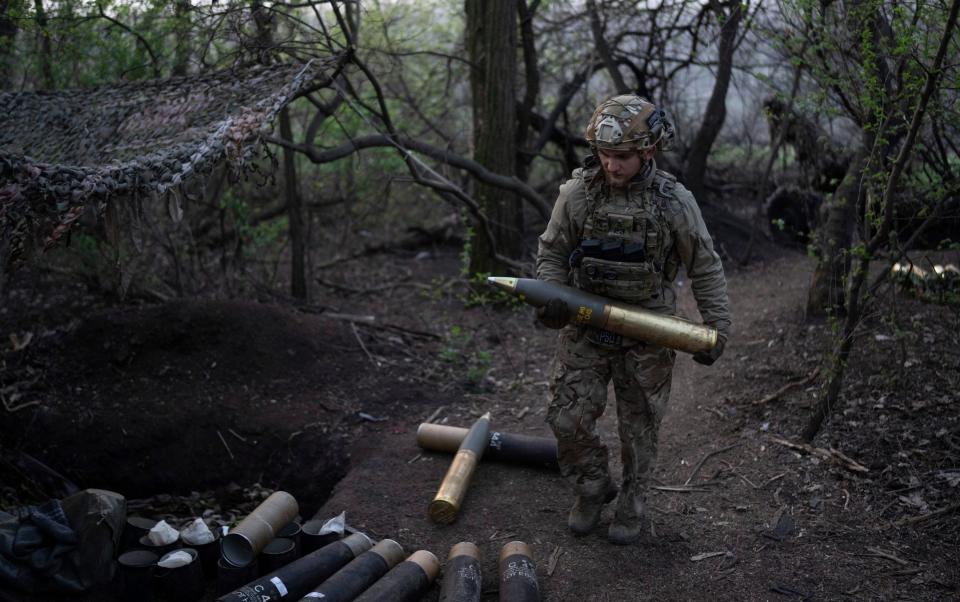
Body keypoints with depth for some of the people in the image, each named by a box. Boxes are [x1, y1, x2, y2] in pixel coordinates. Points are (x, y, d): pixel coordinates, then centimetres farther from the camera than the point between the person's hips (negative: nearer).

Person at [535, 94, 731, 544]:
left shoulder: (674, 202, -11)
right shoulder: (577, 193, -8)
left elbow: (706, 269, -2)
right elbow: (552, 252, 4)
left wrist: (717, 327, -7)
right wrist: (550, 297, -14)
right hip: (585, 329, 2)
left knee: (639, 427, 10)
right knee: (568, 419, 0)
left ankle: (631, 504, 31)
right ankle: (592, 489, 27)